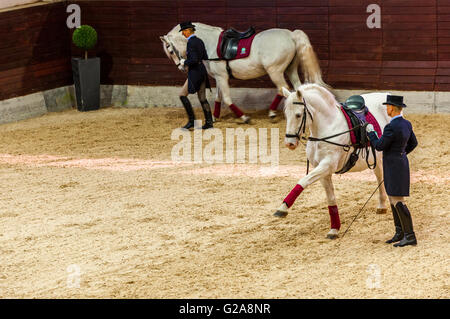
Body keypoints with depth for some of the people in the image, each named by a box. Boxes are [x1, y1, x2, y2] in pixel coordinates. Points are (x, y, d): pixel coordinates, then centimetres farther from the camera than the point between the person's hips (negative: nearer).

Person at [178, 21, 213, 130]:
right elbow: (205, 57, 16)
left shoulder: (190, 43, -17)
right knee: (202, 98, 11)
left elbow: (194, 60, -24)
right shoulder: (200, 41, 10)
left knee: (183, 95, -1)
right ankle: (209, 122, 10)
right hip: (202, 70, 9)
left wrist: (184, 63, -6)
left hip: (194, 72, -9)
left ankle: (192, 120, -3)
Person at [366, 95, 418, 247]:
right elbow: (413, 143, 17)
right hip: (401, 160, 10)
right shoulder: (407, 124, 5)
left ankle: (410, 236, -8)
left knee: (398, 201, -8)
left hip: (393, 166, -10)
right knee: (393, 200, 16)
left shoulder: (391, 128, -23)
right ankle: (400, 233, 21)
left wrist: (370, 132, -1)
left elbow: (379, 146, -15)